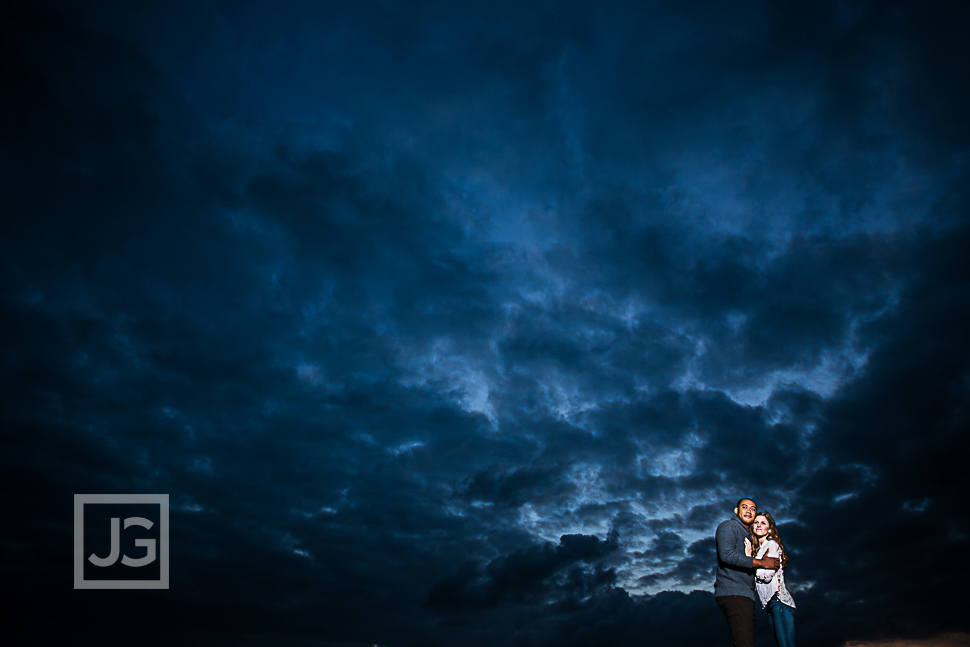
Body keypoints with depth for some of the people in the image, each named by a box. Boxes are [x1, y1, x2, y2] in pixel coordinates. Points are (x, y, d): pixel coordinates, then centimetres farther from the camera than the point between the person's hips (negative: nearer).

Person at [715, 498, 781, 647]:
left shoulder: (748, 534, 29)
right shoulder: (729, 526, 0)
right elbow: (727, 555, -18)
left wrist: (765, 559, 15)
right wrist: (761, 563, -13)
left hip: (745, 595, 10)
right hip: (732, 593, -10)